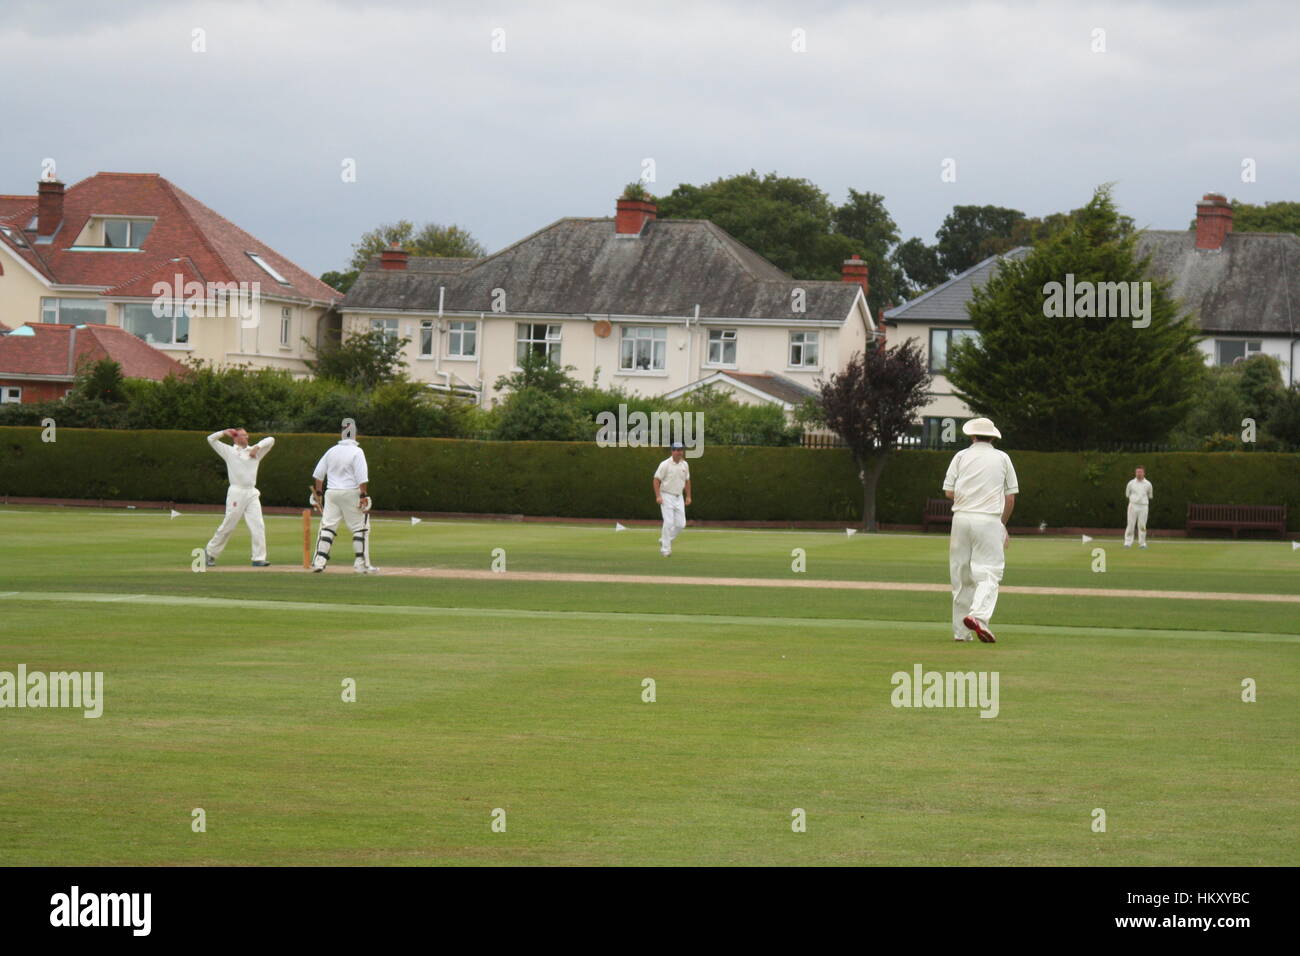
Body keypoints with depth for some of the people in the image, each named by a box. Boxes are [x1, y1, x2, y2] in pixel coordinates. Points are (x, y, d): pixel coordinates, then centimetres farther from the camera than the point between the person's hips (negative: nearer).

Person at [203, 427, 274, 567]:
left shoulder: (255, 452, 17)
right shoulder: (229, 451, 9)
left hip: (252, 494, 3)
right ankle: (210, 553, 14)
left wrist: (257, 447, 1)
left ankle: (259, 558, -6)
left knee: (258, 525, -7)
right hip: (236, 492, -3)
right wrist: (224, 433, 1)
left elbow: (270, 440, 13)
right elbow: (211, 439, 9)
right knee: (228, 526, -1)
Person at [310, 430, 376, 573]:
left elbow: (318, 474, 10)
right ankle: (361, 564, -1)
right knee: (360, 528, 3)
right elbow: (362, 477, -15)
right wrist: (364, 495, -14)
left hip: (331, 493, 4)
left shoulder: (331, 451, 8)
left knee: (327, 527, 6)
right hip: (351, 493, -4)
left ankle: (319, 561, -3)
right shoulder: (356, 452, -8)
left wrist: (317, 492, 16)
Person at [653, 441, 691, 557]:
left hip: (679, 497, 6)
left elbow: (687, 481, 18)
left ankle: (664, 540, 22)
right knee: (669, 522, -12)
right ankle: (665, 548, -6)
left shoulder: (684, 465, 8)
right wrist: (658, 496, -18)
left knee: (680, 524, 1)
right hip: (666, 496, -6)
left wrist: (688, 496, 13)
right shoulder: (665, 464, -10)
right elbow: (657, 480, -10)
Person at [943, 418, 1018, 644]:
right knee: (988, 573, -6)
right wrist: (1003, 524, 21)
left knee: (961, 576, 8)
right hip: (990, 520, -2)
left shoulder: (961, 456, 8)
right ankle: (978, 615, -31)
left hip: (961, 518, 2)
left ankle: (960, 631, 8)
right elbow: (1010, 497, 8)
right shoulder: (1002, 458, 9)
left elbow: (949, 492, 3)